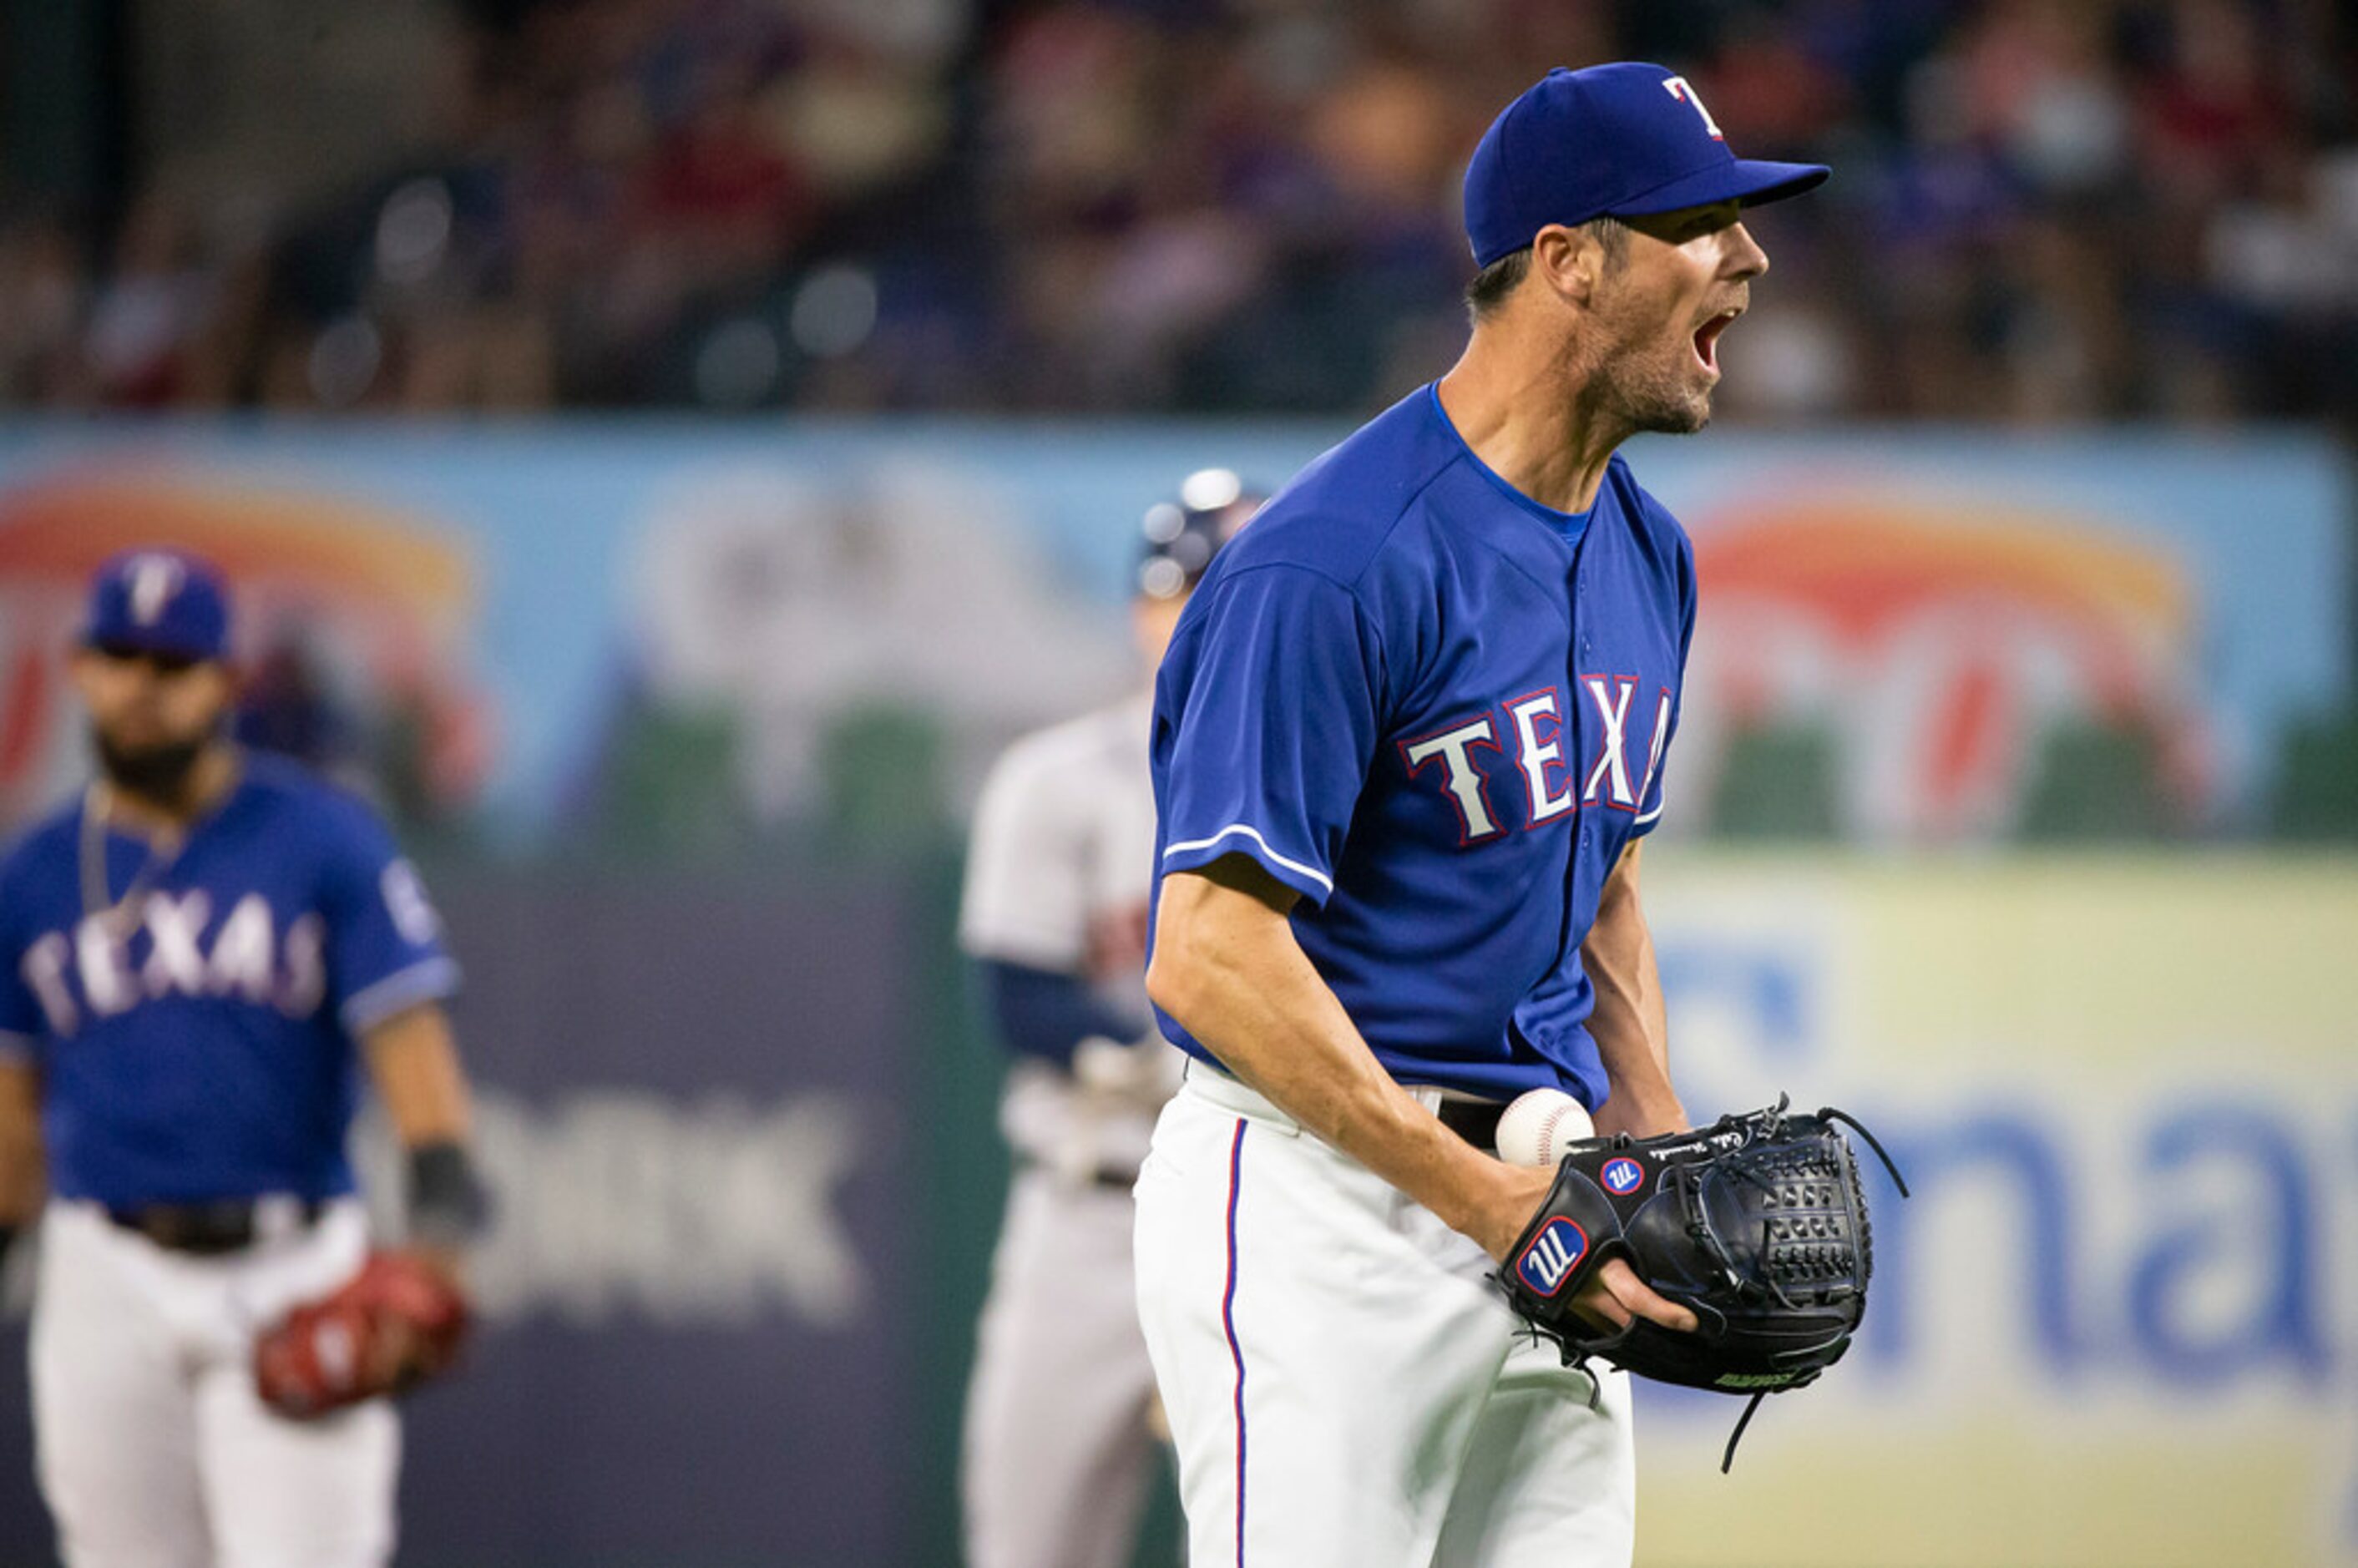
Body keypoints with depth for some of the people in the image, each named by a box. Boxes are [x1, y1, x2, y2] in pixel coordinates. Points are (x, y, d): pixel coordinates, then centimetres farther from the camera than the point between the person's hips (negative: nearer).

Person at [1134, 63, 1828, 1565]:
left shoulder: (1645, 553, 12)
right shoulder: (1337, 566, -17)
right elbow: (1212, 959, -21)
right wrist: (1488, 1199, -22)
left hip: (1533, 1196, 9)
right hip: (1321, 1206, -8)